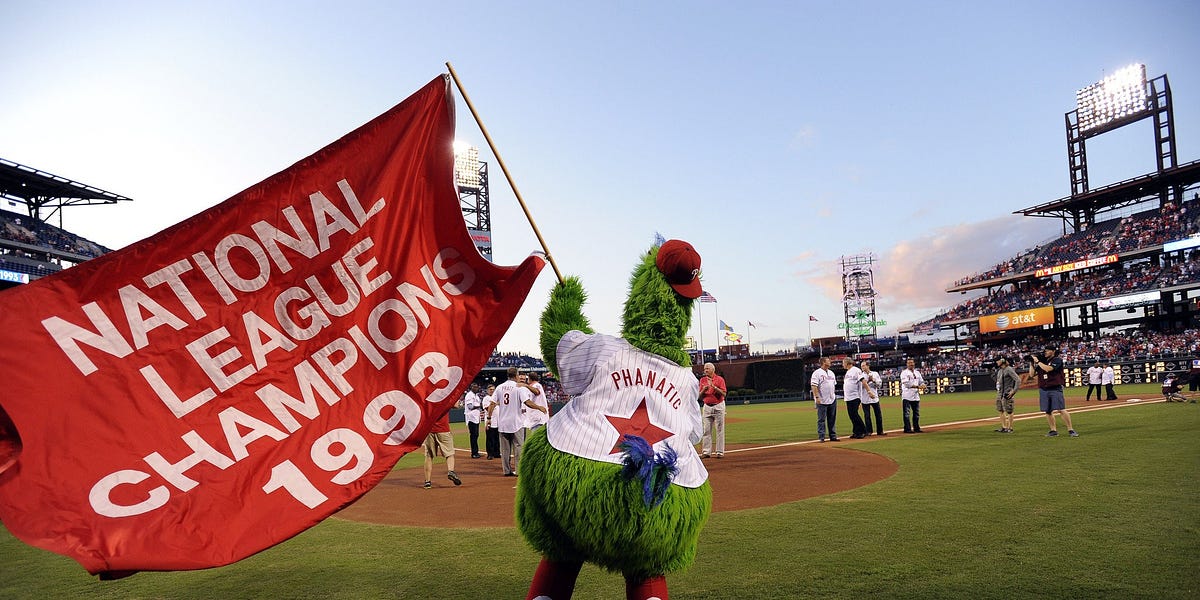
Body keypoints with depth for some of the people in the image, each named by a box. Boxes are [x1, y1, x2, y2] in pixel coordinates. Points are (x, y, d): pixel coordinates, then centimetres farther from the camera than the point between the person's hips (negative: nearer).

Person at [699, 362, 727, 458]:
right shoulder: (702, 380, 9)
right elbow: (700, 397, 9)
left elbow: (723, 394, -12)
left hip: (718, 406, -4)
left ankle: (720, 452, 4)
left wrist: (714, 387, -21)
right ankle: (706, 451, 6)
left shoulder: (720, 379, -4)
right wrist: (704, 389, -10)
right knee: (706, 430, 3)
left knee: (719, 429, -1)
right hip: (707, 407, 4)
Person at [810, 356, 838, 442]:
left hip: (832, 400, 7)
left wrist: (834, 396, 15)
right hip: (822, 401, -7)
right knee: (821, 420, -2)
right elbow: (814, 386, -15)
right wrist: (817, 397, -22)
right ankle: (821, 437, 2)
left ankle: (833, 436, 17)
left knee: (832, 419, 10)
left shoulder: (831, 373, 16)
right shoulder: (817, 373, -8)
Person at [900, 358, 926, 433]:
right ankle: (907, 429, -4)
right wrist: (918, 386, -21)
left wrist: (923, 386, -9)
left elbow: (921, 381, 15)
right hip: (907, 396, -7)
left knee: (916, 413, 10)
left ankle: (916, 428, 18)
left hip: (916, 396, 7)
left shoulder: (917, 372, 17)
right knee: (907, 413, -6)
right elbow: (906, 383, -16)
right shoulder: (904, 373, -5)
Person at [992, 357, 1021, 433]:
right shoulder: (999, 370, 13)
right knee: (1000, 410, 13)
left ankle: (1010, 428, 5)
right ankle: (1003, 427, 21)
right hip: (999, 393, 9)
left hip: (1007, 394, -9)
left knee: (1008, 411, -2)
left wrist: (1014, 391, -20)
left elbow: (1018, 380, -18)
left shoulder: (1009, 369, -13)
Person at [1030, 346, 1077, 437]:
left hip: (1055, 389, -6)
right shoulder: (1042, 362, 15)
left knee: (1061, 410, -11)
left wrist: (1037, 361, -10)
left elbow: (1048, 369, -19)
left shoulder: (1057, 360, -2)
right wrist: (1031, 363, 6)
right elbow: (1032, 374, 14)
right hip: (1043, 390, 6)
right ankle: (1053, 430, 13)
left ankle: (1070, 430, -6)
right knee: (1048, 411, 6)